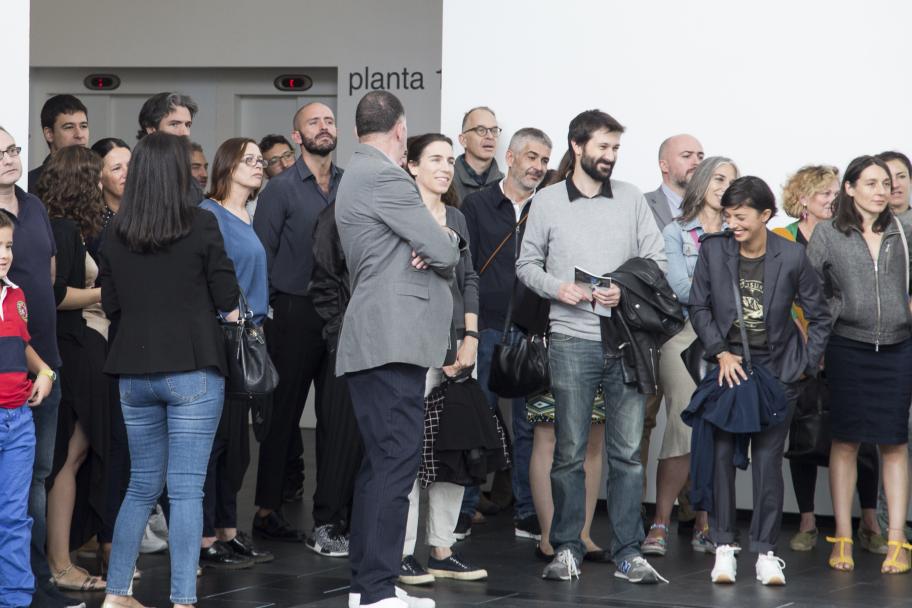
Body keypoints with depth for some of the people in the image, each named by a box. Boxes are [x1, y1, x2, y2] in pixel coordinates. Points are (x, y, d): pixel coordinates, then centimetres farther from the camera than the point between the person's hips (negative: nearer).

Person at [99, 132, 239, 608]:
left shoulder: (117, 234, 3)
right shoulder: (201, 225, -8)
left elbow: (111, 304, 11)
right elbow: (227, 300, -5)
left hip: (135, 372, 4)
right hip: (192, 371, -4)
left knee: (142, 485, 16)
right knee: (186, 488, -3)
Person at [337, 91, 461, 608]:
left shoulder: (362, 175, 22)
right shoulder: (383, 178, -11)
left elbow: (447, 259, 19)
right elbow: (444, 249, -13)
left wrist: (434, 252, -3)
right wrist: (445, 244, 10)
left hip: (377, 344, 11)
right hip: (393, 342, -11)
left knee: (381, 464, 13)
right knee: (396, 464, -12)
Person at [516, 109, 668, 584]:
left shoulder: (631, 198, 8)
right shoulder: (547, 202, 5)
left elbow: (656, 259, 8)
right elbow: (527, 264, 10)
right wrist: (556, 287, -9)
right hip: (572, 338, -1)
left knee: (628, 451, 1)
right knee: (570, 451, 2)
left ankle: (628, 553, 6)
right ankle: (567, 549, 12)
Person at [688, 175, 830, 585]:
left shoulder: (791, 256, -7)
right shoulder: (713, 249, -4)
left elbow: (819, 315, 4)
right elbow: (699, 307, 3)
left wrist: (807, 364, 1)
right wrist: (720, 352, -7)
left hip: (776, 369, -1)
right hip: (729, 364, 1)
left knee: (768, 461, 0)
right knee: (721, 455, -4)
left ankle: (765, 552, 7)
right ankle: (723, 547, 5)